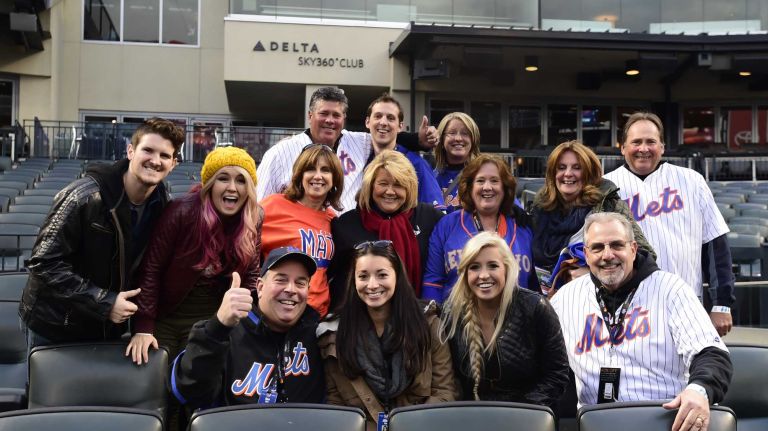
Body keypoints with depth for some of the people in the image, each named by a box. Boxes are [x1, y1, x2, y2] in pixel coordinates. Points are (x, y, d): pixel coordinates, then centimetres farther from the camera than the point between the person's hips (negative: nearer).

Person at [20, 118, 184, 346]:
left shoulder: (162, 205, -6)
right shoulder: (85, 197, -23)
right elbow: (45, 263, -22)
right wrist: (104, 302, -25)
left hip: (109, 327, 5)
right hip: (55, 327, -5)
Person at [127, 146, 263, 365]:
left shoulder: (254, 219, -8)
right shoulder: (182, 212, -20)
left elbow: (251, 275, 2)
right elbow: (151, 269, -15)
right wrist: (143, 328, -19)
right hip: (165, 319, -2)